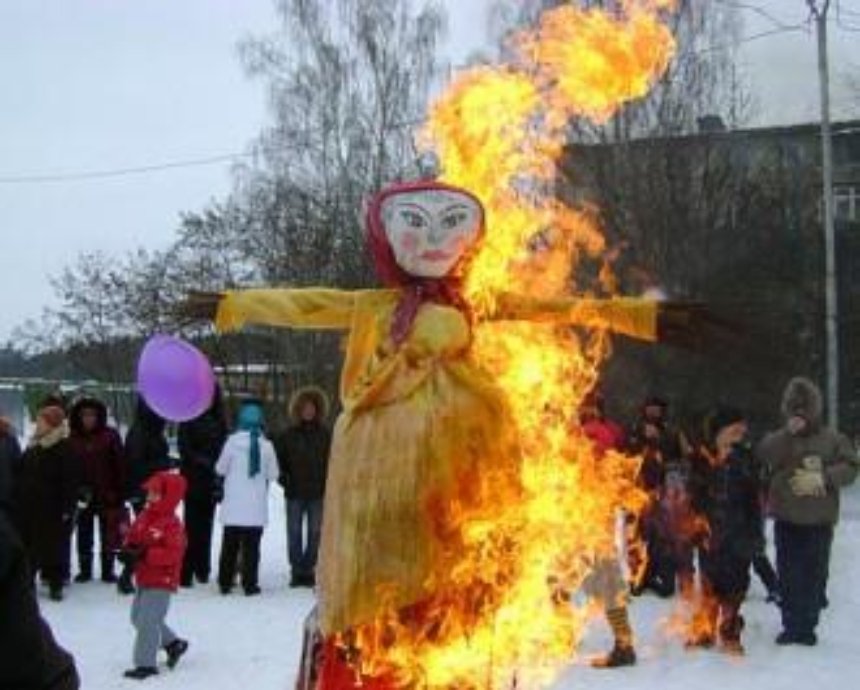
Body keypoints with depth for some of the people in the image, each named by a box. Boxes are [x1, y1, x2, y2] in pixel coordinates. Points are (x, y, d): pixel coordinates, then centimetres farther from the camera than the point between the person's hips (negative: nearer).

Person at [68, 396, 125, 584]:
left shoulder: (110, 436, -5)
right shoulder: (72, 439, -1)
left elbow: (120, 464, -5)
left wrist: (119, 490, -9)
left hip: (107, 493, -1)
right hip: (82, 494, 2)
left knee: (108, 533, 7)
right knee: (84, 533, 10)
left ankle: (108, 569, 17)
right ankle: (84, 569, 21)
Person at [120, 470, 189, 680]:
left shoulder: (171, 524, -19)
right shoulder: (144, 517, 6)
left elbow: (172, 553, -27)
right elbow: (132, 537, 15)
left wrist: (144, 554, -34)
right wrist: (127, 550, -9)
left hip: (161, 582, -10)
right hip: (144, 579, 10)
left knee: (148, 620, -10)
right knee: (138, 617, 19)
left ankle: (146, 663, -1)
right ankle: (172, 643, 33)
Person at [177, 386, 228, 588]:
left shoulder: (218, 420, 11)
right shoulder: (189, 420, -2)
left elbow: (222, 448, 11)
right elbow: (185, 450, -6)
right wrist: (204, 462, -16)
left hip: (211, 481, 4)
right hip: (193, 480, -4)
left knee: (205, 526, 8)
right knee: (192, 526, -5)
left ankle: (202, 570, 16)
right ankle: (186, 573, -4)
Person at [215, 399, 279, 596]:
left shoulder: (232, 441, -9)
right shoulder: (266, 445, -7)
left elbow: (220, 469, 0)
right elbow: (273, 474, 0)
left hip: (233, 506, 1)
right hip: (256, 508, 0)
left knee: (229, 545, 11)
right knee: (251, 546, 4)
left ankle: (225, 582, 15)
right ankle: (250, 584, 3)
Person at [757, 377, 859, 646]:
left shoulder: (833, 438, 2)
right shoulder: (779, 438, 5)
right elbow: (763, 456, -14)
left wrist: (823, 477, -17)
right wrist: (788, 433, -22)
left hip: (819, 520, -1)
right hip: (787, 518, 1)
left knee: (814, 574, 2)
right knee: (788, 574, 5)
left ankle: (807, 626, 12)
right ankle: (791, 625, 15)